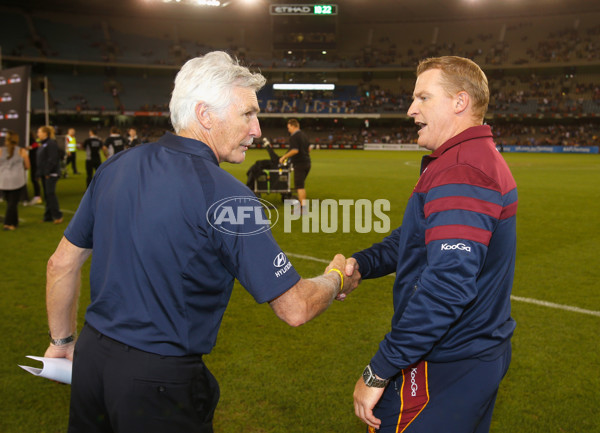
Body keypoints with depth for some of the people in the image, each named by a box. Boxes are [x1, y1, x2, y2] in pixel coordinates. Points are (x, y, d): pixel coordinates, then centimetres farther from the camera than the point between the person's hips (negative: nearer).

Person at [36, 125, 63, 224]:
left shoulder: (51, 143, -13)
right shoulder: (42, 144, 18)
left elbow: (52, 159, -19)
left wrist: (47, 172, -20)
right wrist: (40, 173, 14)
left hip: (51, 174, -10)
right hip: (44, 174, 10)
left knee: (50, 193, -11)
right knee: (46, 195, 10)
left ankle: (57, 216, -6)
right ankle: (48, 216, 16)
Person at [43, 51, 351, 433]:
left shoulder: (116, 167, -1)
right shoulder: (224, 196, -21)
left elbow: (62, 263, 6)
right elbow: (295, 309, -19)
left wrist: (63, 340, 20)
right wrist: (337, 278, 2)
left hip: (92, 356, 6)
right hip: (160, 381, -6)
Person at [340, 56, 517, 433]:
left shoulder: (459, 172, -24)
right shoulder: (481, 158, 13)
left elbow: (448, 285, -33)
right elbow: (415, 239, 17)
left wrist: (379, 372, -28)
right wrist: (361, 265, 1)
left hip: (447, 370, -10)